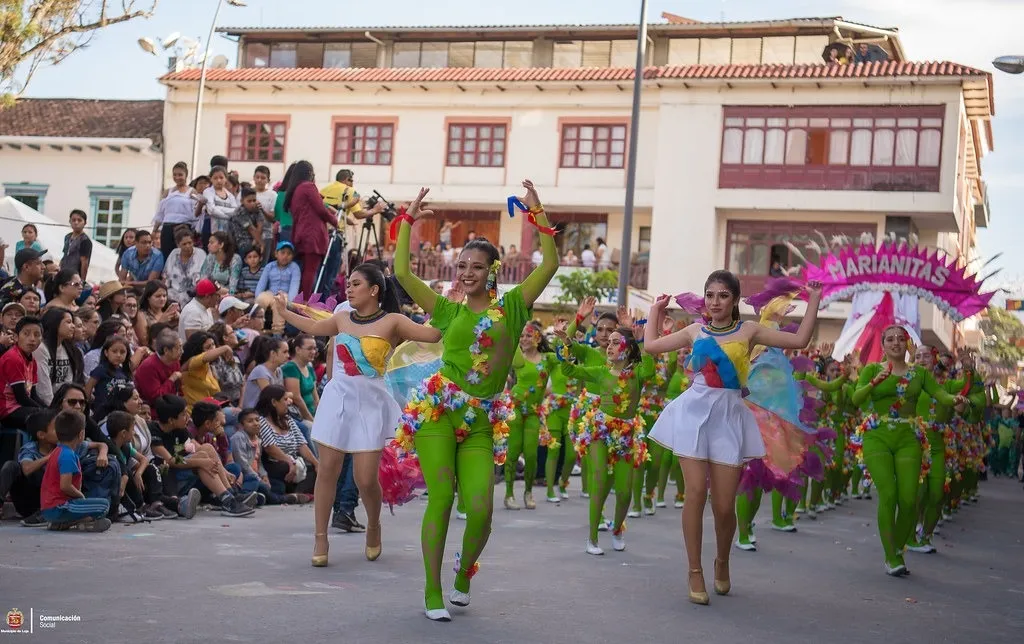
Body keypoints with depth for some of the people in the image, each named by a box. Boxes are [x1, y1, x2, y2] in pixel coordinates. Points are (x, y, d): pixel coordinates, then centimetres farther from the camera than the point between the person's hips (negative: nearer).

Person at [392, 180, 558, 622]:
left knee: (481, 509, -8)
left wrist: (538, 214, -4)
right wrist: (408, 220, 4)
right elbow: (402, 272, 4)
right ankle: (432, 591, 7)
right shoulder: (448, 310, 9)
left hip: (480, 421, 0)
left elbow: (550, 264, 0)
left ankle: (464, 573, 21)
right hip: (438, 411, 0)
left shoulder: (511, 307, 8)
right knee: (440, 500, -5)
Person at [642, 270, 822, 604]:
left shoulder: (749, 332, 6)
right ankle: (695, 573, 0)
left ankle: (722, 563, 27)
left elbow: (799, 341, 2)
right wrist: (655, 310, 24)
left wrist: (813, 302, 5)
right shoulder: (694, 331, 10)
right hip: (694, 411, 1)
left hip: (729, 416, -1)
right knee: (696, 491, -12)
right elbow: (651, 345, 16)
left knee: (724, 504, -2)